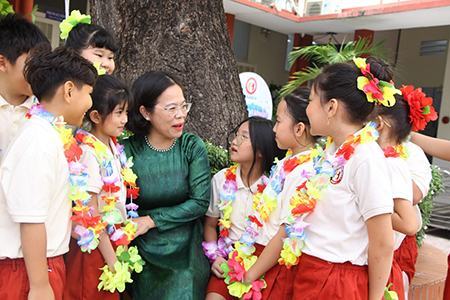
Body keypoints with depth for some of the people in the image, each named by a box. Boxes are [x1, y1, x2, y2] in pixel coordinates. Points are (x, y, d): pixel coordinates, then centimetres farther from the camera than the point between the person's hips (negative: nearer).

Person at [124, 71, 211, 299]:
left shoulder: (192, 146, -9)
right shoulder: (130, 150, -11)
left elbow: (200, 202, -13)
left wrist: (151, 220, -16)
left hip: (185, 254, 1)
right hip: (145, 255, 0)